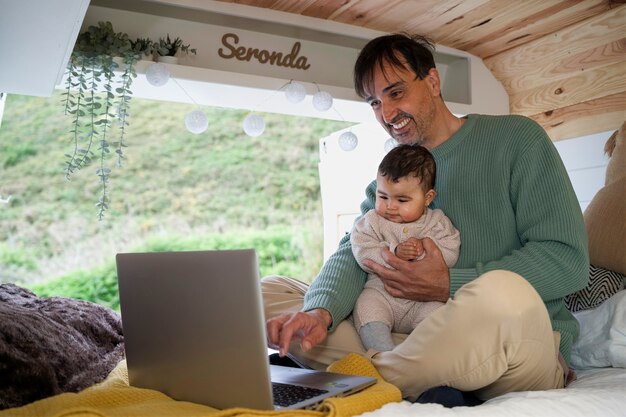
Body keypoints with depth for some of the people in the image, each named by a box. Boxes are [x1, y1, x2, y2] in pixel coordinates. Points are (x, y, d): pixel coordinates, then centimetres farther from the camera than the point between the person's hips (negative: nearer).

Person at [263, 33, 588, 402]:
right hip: (423, 342, 4)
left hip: (521, 341, -4)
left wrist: (451, 286, -16)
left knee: (501, 292, -42)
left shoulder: (516, 137, -1)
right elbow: (351, 253, 0)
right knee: (269, 292, -4)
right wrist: (320, 311, -22)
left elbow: (568, 260, -9)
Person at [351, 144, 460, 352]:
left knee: (436, 313, -28)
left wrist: (424, 250, -23)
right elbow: (363, 254, -10)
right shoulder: (372, 221, 3)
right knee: (366, 307, -27)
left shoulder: (437, 222, 4)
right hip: (381, 290, 1)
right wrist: (394, 252, -23)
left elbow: (450, 254, -7)